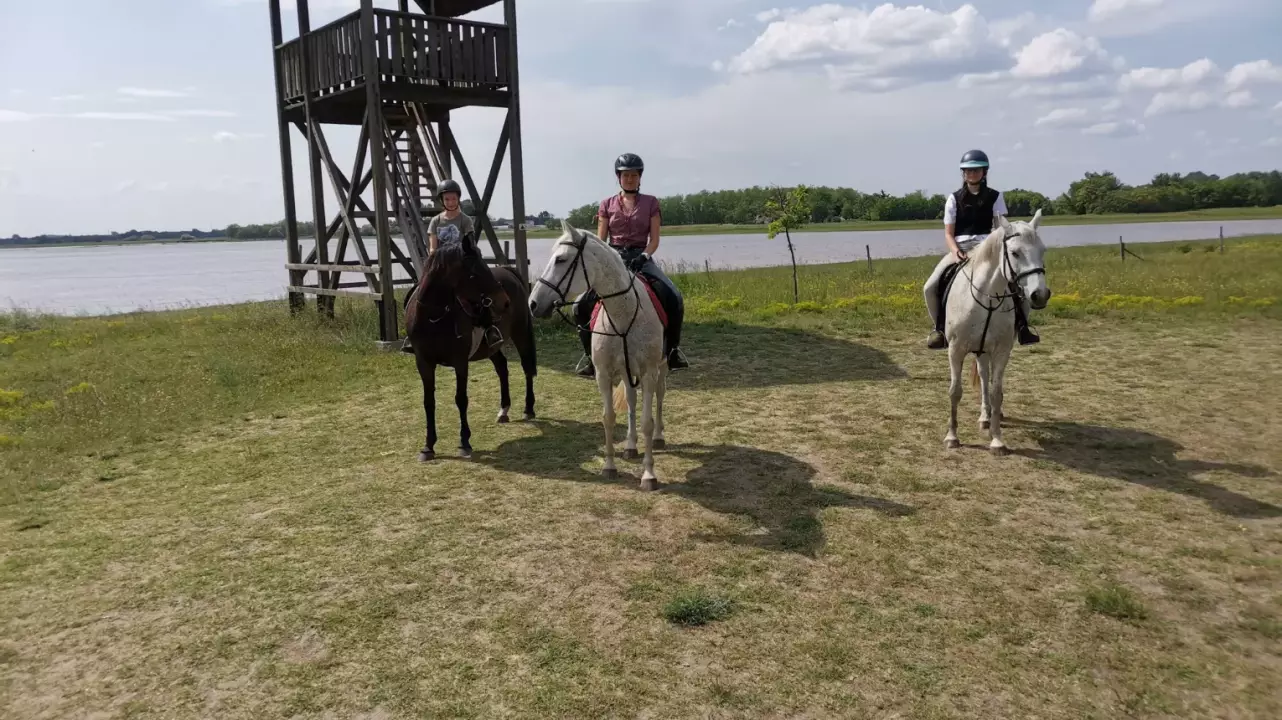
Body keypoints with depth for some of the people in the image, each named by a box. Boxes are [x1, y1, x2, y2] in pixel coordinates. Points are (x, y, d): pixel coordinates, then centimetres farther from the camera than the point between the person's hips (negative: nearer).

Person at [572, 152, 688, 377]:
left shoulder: (650, 203, 6)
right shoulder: (607, 205, 8)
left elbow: (654, 239, 1)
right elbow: (600, 241, 6)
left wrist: (644, 255, -18)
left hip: (641, 257, -1)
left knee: (674, 299, -25)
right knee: (582, 306, -15)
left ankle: (672, 348, -6)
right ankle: (589, 353, 4)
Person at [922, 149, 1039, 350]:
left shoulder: (995, 197, 6)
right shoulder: (955, 199, 6)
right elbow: (948, 234, 3)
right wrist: (956, 251, -17)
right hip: (960, 248, 0)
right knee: (930, 288, -20)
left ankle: (1021, 324, -6)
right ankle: (940, 327, 2)